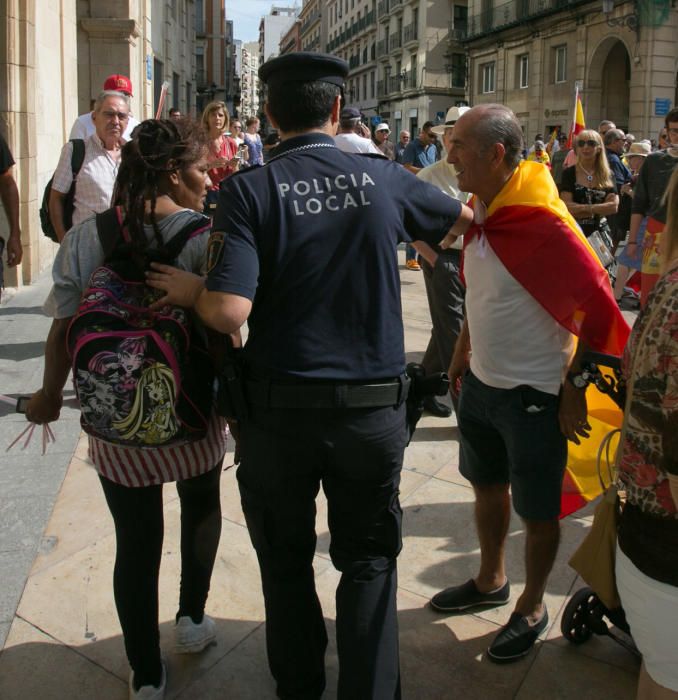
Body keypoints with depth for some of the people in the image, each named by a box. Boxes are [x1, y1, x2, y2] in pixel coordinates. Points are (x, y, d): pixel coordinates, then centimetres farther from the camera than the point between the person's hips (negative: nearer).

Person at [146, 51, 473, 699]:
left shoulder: (250, 190, -9)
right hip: (373, 408, 1)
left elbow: (229, 311, -20)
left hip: (279, 408, 0)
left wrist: (188, 288, 1)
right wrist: (435, 237, 37)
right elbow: (463, 219, 17)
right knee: (368, 560, 19)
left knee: (286, 558, 22)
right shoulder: (385, 179, -1)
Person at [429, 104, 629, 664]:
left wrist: (574, 389, -17)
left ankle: (532, 608, 33)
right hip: (481, 382, 8)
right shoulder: (481, 210, 2)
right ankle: (491, 581, 45)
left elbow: (600, 307, -20)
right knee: (487, 486, 23)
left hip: (533, 394, -8)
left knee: (537, 510, 11)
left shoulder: (544, 224, -24)